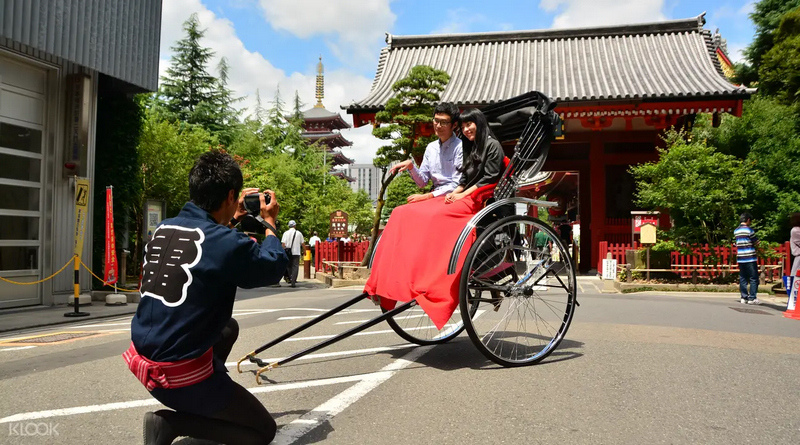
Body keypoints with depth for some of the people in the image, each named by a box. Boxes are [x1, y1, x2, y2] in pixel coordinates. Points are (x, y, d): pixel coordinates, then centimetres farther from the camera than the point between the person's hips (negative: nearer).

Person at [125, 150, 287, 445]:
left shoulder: (162, 229, 1)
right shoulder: (228, 242, -20)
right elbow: (274, 268, -1)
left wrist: (234, 219, 22)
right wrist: (269, 223, 12)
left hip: (144, 359, 8)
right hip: (179, 374, -8)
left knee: (228, 328, 31)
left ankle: (201, 406, 24)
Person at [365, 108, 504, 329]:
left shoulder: (492, 145, 0)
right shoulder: (471, 149, 26)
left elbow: (489, 179, -10)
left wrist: (462, 195, -15)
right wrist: (454, 193, -1)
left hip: (481, 200, -8)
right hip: (464, 198, 8)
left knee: (435, 216, -35)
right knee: (403, 213, -11)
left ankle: (425, 286, -37)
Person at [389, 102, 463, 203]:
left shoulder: (460, 147, -6)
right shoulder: (431, 147, 14)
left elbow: (457, 185, -11)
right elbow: (423, 182, 15)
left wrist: (428, 196, -16)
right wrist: (411, 166, -3)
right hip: (434, 197, 6)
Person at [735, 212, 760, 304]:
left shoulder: (736, 231, 11)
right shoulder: (749, 230, -9)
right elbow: (756, 243, -3)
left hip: (740, 258, 6)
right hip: (750, 258, -6)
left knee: (742, 278, 9)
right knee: (753, 278, 0)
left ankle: (744, 297, 10)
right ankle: (752, 298, -2)